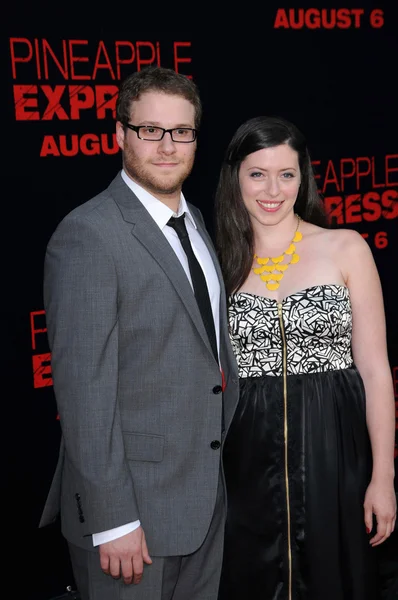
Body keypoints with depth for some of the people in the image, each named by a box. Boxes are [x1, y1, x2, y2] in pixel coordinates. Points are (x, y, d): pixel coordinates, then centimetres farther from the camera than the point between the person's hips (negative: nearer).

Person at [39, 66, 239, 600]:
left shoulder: (193, 221, 10)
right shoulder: (87, 235, -18)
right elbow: (84, 388, -20)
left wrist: (229, 464, 13)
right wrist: (112, 519, -20)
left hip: (208, 492, 8)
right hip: (133, 501, -8)